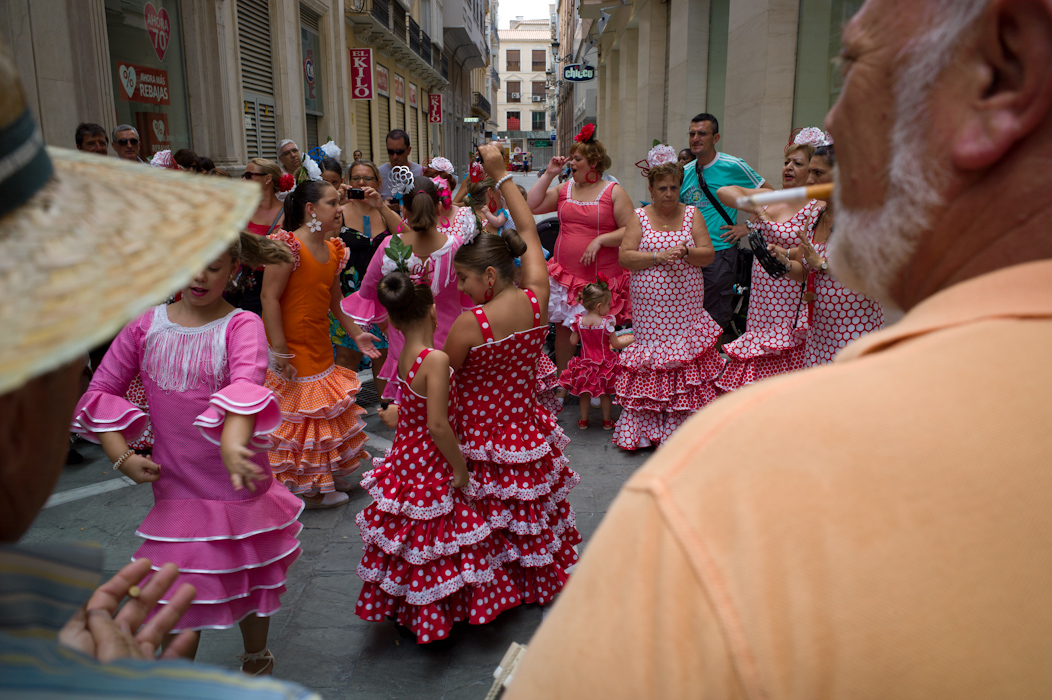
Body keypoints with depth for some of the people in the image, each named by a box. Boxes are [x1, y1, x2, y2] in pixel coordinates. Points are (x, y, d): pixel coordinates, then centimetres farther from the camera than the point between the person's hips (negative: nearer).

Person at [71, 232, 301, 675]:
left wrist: (233, 443, -50)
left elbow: (247, 383, -32)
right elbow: (102, 389, 5)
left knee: (250, 584, 17)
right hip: (176, 487, 2)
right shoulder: (147, 326, -2)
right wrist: (122, 456, -6)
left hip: (237, 486, -2)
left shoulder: (242, 326, -13)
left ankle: (256, 660, 46)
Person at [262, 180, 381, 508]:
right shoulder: (289, 245, -19)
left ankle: (325, 475, 35)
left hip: (320, 347, 9)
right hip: (293, 350, -8)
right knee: (300, 412, 3)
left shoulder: (333, 250, 7)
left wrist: (355, 333, 15)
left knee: (323, 412, 18)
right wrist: (279, 350, -25)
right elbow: (269, 297, -22)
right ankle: (308, 488, 17)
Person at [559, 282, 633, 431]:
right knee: (605, 394, 15)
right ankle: (607, 421, 28)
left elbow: (573, 341, -2)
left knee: (584, 393, 18)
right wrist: (632, 339, 0)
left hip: (585, 363, 2)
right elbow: (616, 344, -14)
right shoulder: (606, 322, -20)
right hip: (604, 364, -2)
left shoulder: (579, 321, -10)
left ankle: (583, 421, 29)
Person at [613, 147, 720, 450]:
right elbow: (625, 257, -5)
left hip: (685, 306, 1)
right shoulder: (639, 217, 4)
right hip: (649, 306, -1)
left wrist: (685, 252, -17)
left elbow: (708, 254, 2)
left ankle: (684, 430, 7)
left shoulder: (692, 214, 8)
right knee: (651, 355, -2)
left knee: (685, 355, -2)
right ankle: (646, 428, 8)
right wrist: (657, 257, -16)